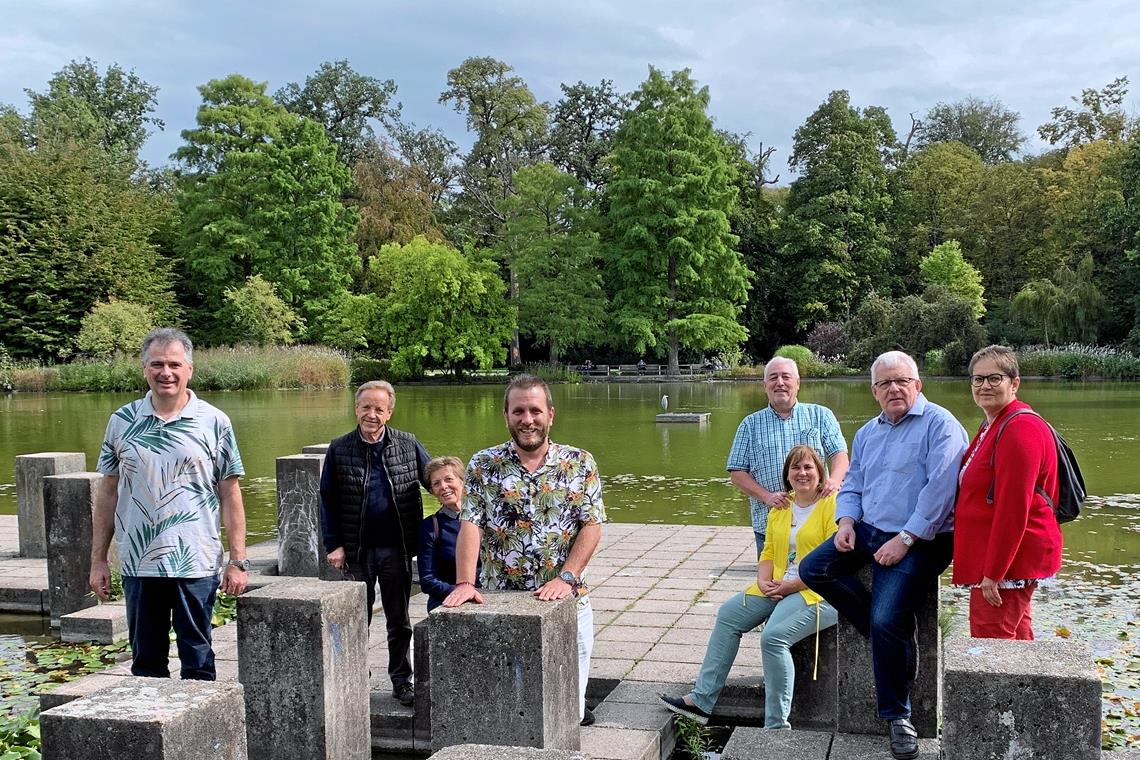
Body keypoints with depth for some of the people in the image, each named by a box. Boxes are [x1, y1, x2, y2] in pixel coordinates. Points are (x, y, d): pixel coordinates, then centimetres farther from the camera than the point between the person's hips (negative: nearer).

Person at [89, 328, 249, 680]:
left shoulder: (214, 422, -1)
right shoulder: (122, 421, 5)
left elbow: (230, 495, 0)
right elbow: (107, 493, 10)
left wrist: (238, 561, -4)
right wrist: (98, 560, 7)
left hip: (197, 565, -2)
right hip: (138, 563, 2)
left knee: (198, 659, 6)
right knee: (146, 661, 12)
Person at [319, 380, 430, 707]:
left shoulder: (408, 445, -1)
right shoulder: (339, 450, -1)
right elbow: (328, 500, 2)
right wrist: (333, 545, -4)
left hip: (396, 549, 0)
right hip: (357, 550, 0)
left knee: (399, 620, 11)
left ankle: (401, 680, 24)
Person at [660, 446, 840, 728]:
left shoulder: (831, 504, -9)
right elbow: (769, 552, 17)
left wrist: (792, 585, -17)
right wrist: (764, 581, -4)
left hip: (817, 591, -9)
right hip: (778, 588, 9)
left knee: (773, 636, -28)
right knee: (728, 614, 2)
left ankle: (776, 726, -18)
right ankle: (702, 700, 5)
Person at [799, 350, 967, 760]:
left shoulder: (939, 425, -9)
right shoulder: (867, 434, 17)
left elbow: (939, 490, -18)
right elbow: (852, 486, 21)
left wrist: (904, 540, -21)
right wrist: (846, 522, 0)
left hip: (919, 541, -8)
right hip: (868, 530, 8)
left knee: (886, 621, -19)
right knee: (814, 569, -10)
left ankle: (897, 716, 1)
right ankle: (896, 635, -2)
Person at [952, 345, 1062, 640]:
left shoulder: (1020, 430, -19)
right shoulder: (993, 426, 16)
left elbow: (1013, 510, -24)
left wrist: (993, 573, -23)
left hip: (1009, 559, -11)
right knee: (1017, 639, 20)